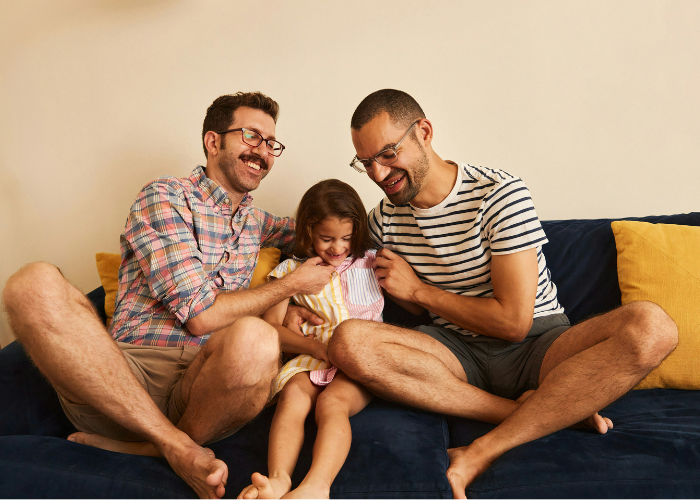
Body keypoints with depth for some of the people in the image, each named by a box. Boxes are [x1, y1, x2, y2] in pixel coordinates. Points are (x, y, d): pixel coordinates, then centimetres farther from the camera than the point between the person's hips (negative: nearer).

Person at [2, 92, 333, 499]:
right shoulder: (165, 198, 0)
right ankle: (179, 447, -23)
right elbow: (199, 316, -9)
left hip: (204, 382, 3)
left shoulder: (255, 220, 21)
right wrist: (292, 285, 0)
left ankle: (148, 448, -7)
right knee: (36, 285, -31)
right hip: (127, 372, -3)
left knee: (255, 339, -34)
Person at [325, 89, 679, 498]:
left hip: (537, 346, -2)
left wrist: (418, 289, -11)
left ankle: (481, 454, -33)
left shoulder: (500, 194, -13)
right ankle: (537, 413, -22)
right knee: (348, 342, -27)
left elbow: (514, 321, -17)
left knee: (652, 326, -30)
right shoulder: (384, 220, 3)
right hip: (457, 353, 3)